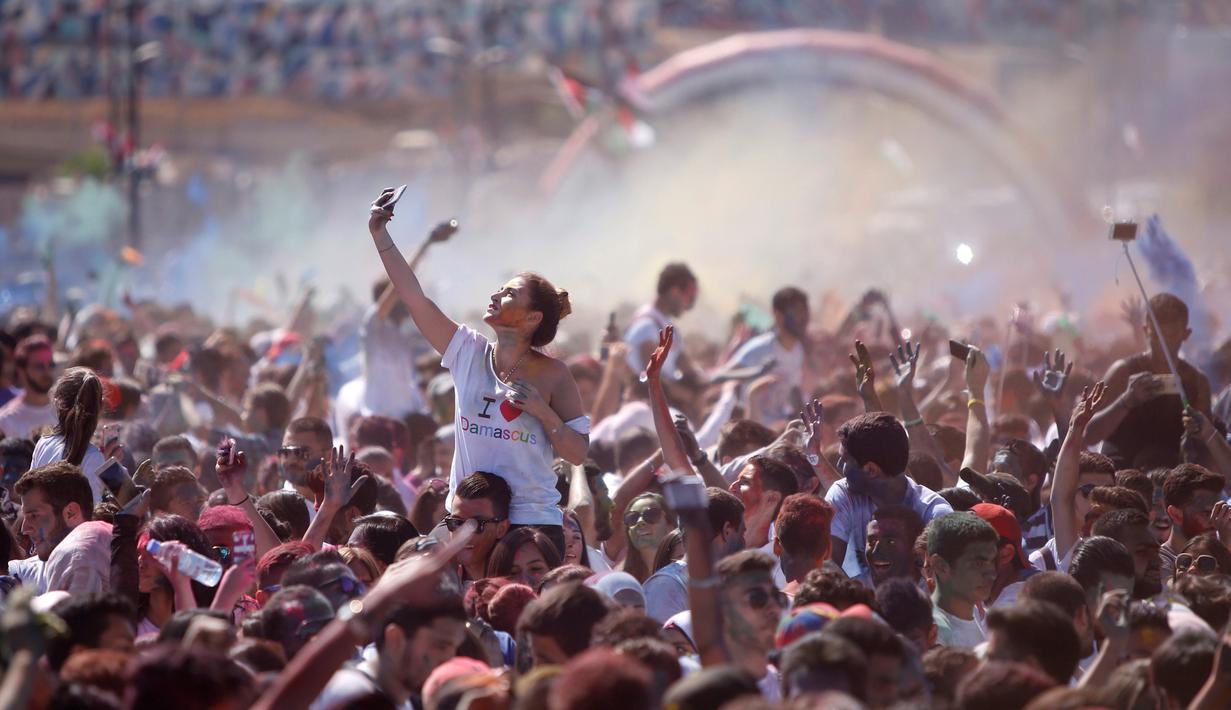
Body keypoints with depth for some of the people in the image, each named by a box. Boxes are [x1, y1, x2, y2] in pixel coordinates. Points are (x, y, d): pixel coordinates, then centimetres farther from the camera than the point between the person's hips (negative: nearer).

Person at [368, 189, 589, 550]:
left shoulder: (553, 374, -2)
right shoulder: (468, 353, 6)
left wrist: (542, 411, -17)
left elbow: (578, 453, -3)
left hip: (534, 523, -3)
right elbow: (414, 296, 5)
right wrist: (380, 235, 4)